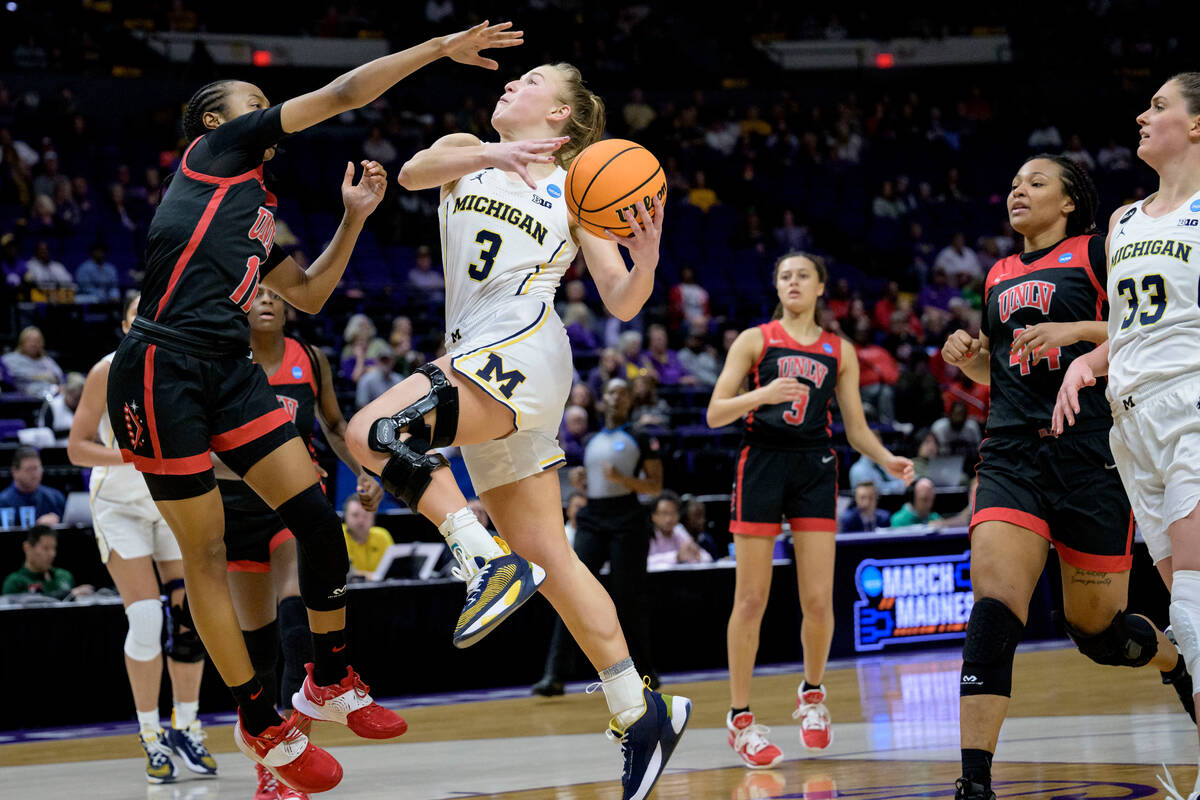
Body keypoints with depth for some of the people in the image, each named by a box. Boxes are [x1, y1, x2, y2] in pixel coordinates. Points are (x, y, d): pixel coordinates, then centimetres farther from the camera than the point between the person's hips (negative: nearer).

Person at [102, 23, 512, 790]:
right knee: (205, 549, -1)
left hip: (229, 371, 8)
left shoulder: (255, 205, 24)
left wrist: (354, 217, 19)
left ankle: (331, 682, 14)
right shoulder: (216, 151, 1)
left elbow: (310, 295, 30)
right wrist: (442, 47, 3)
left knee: (317, 515, -1)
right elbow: (343, 95, -2)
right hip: (162, 371, -8)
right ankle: (261, 723, 6)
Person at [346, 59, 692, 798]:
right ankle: (639, 713, 6)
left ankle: (488, 560, -27)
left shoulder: (573, 190, 12)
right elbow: (412, 171, -2)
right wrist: (487, 154, -19)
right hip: (477, 362, 6)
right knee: (547, 555, 3)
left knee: (373, 431, -27)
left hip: (521, 347, -6)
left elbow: (622, 302, 8)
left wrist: (646, 260, -14)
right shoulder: (467, 157, 23)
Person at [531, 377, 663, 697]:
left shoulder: (642, 440, 3)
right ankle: (555, 674, -15)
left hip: (627, 520, -4)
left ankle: (645, 671, 14)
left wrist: (622, 478, -15)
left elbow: (655, 486, -2)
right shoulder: (590, 441, 18)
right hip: (592, 518, 4)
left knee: (628, 598, -2)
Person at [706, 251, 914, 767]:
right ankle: (740, 718, 3)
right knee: (751, 599, -4)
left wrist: (887, 461, -5)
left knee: (818, 600, -5)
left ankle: (812, 695, 21)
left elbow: (856, 428, 14)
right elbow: (715, 414, 0)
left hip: (814, 468, 2)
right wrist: (762, 394, -18)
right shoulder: (755, 340, 5)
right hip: (762, 462, -2)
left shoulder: (840, 351, 13)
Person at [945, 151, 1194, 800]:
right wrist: (968, 355, 9)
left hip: (1091, 451, -3)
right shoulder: (999, 277, 19)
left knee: (1096, 629, 6)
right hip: (1013, 452, 4)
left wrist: (1076, 330, -15)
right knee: (994, 606, -18)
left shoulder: (1098, 252, 4)